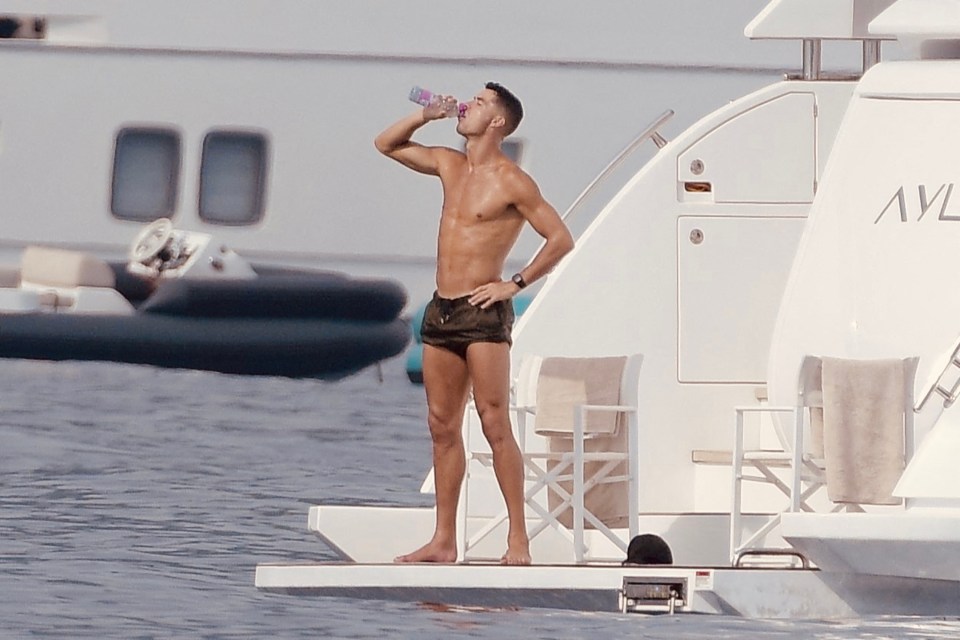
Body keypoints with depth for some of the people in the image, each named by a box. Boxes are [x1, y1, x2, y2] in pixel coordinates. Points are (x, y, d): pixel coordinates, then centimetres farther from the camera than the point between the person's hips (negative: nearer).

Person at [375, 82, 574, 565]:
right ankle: (444, 540, 8)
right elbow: (387, 145, 26)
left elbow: (560, 239, -8)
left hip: (482, 312, -8)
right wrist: (426, 116, 10)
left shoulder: (511, 182, -7)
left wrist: (515, 284, -10)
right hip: (441, 309, 8)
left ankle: (518, 538, -11)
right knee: (442, 426, 6)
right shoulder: (450, 166, 14)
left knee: (495, 425, -11)